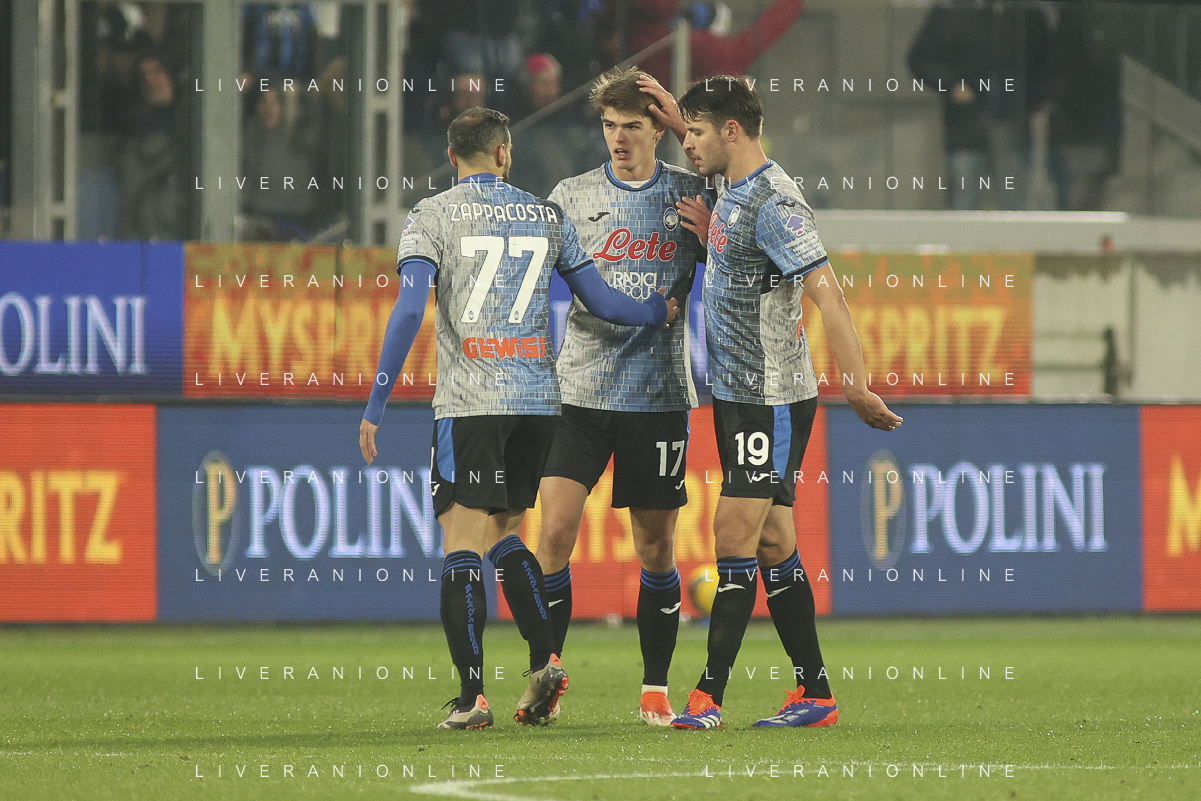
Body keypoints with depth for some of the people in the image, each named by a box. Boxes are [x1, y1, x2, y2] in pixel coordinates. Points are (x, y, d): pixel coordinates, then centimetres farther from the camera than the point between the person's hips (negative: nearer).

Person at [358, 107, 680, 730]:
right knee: (504, 535, 17)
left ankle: (471, 696, -10)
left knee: (462, 544, -3)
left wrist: (375, 405, -10)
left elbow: (409, 311, -11)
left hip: (468, 403, -4)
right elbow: (601, 302, 12)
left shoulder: (429, 218, 0)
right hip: (538, 398, 4)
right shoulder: (546, 216, 10)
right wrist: (660, 313, 32)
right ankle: (545, 660, 0)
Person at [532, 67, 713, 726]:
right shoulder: (572, 196, 6)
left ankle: (655, 689, 14)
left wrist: (711, 239, -12)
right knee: (555, 530, -11)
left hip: (658, 392, 0)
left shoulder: (693, 197, 5)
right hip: (581, 391, 0)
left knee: (656, 545, 3)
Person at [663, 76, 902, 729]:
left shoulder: (773, 203, -17)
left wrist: (856, 385, -28)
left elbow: (827, 291, -23)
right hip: (737, 395, 9)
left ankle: (709, 694, -10)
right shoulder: (732, 191, 12)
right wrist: (678, 115, 32)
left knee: (734, 535, -10)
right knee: (772, 544, 9)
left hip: (771, 399, -9)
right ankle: (814, 694, 12)